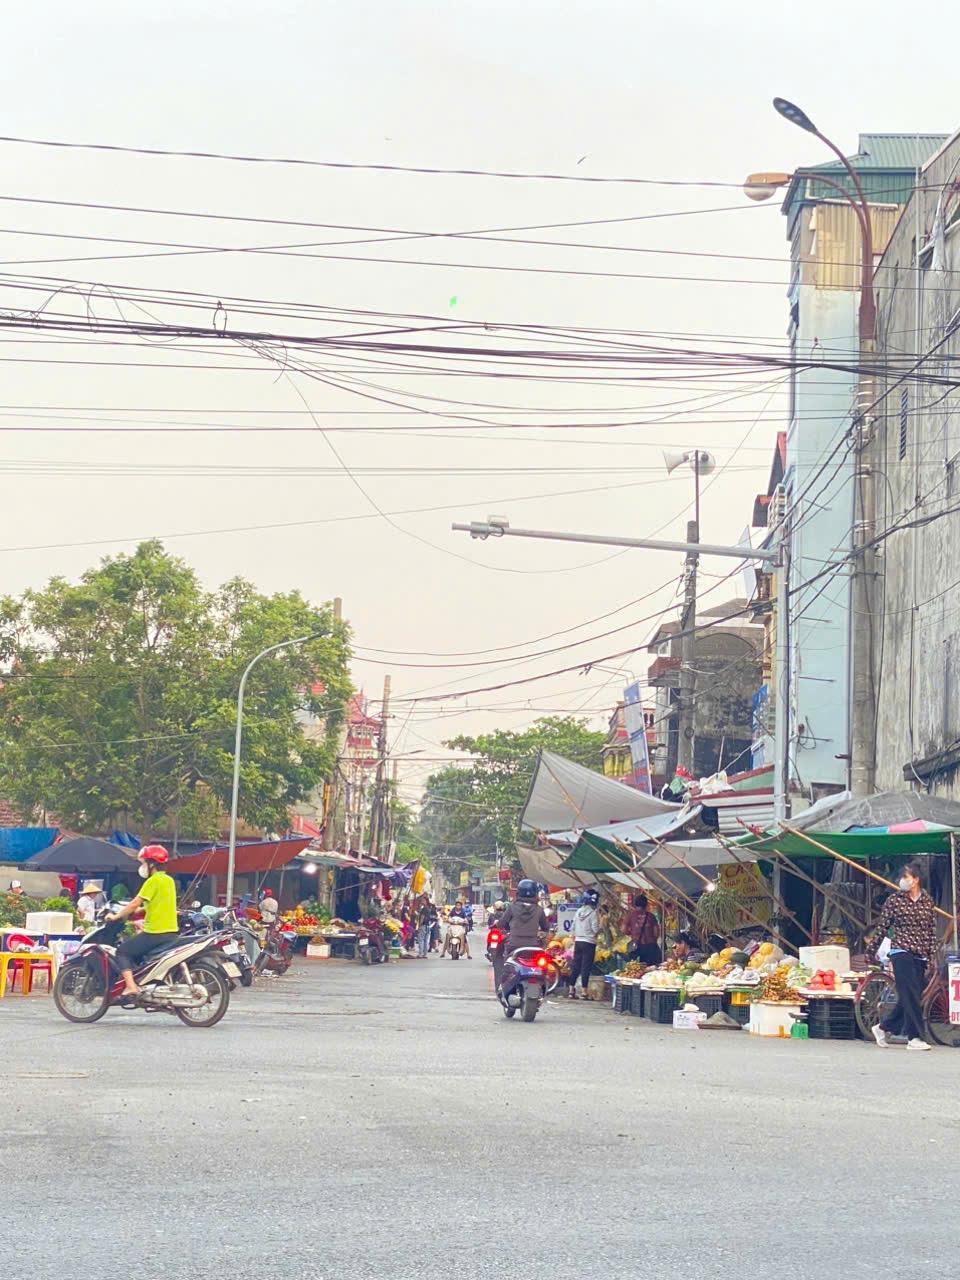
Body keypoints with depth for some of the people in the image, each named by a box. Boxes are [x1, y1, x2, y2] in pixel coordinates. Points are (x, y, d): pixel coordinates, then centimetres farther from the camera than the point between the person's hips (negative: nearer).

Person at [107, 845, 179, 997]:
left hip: (155, 933, -9)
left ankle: (131, 986, -17)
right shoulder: (169, 880, 14)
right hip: (172, 932, 9)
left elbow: (135, 903, -14)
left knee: (123, 951, -3)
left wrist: (116, 916, -4)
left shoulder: (153, 881, -12)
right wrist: (136, 912, 24)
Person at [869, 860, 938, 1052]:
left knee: (912, 996, 5)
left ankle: (884, 1028, 22)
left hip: (920, 956, 4)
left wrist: (932, 955, 6)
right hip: (901, 952, -4)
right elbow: (882, 927, 3)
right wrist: (872, 951, 5)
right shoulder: (894, 900, 0)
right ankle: (914, 1038, -10)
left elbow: (932, 930, 12)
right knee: (910, 995, -12)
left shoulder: (927, 901, 9)